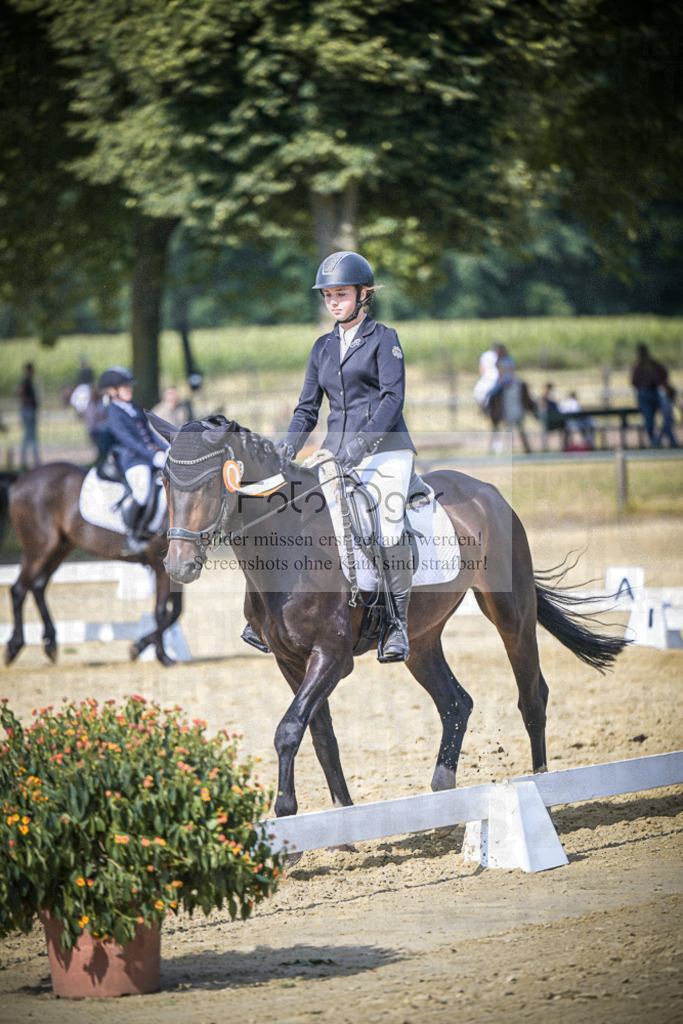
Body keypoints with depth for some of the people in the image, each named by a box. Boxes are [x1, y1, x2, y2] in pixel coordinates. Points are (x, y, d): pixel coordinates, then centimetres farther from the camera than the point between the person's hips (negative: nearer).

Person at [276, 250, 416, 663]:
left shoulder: (383, 338, 2)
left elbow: (393, 398, -9)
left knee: (387, 527, -19)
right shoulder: (324, 347, 19)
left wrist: (361, 444, -21)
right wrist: (290, 444, 1)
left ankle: (398, 624, -12)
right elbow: (308, 407, 20)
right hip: (337, 451, 5)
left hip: (385, 448, -5)